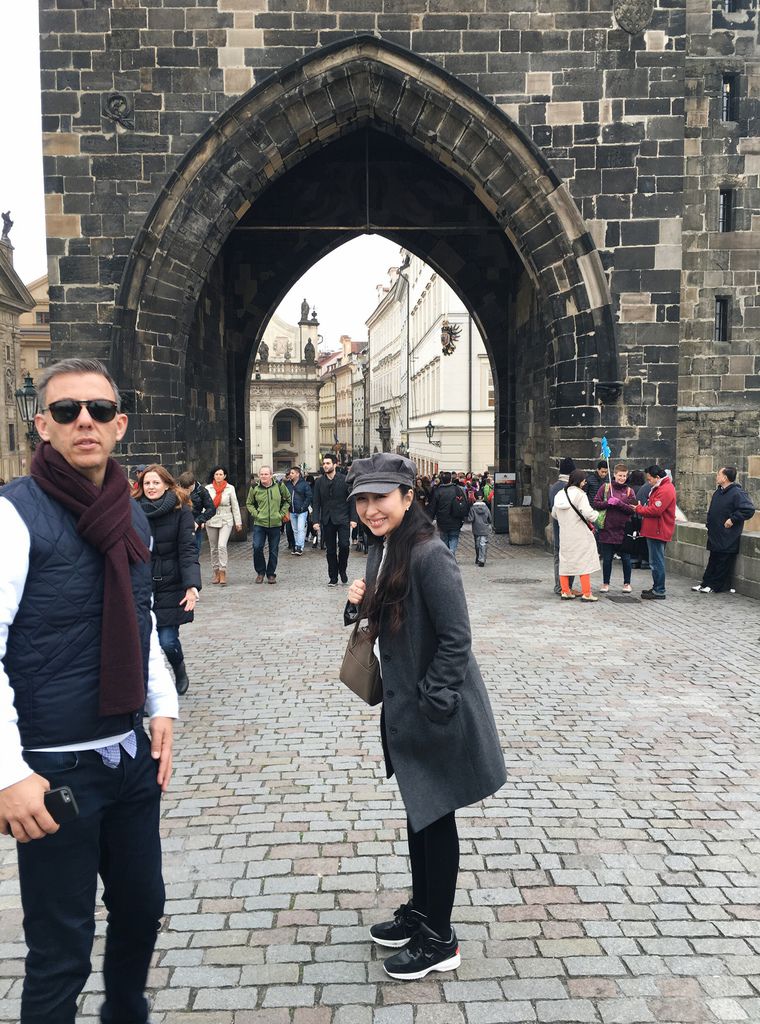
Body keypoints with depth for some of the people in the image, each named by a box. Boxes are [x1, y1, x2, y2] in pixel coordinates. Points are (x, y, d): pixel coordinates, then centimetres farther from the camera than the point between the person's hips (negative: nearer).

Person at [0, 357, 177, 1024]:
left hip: (132, 754, 7)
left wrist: (162, 708, 8)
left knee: (142, 907, 21)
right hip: (55, 769, -6)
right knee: (61, 950, 7)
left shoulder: (133, 516, 7)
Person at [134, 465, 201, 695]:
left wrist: (192, 585, -20)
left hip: (170, 585, -3)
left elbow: (188, 550, -10)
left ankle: (180, 673, 30)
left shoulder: (181, 511, -4)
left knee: (167, 640, -4)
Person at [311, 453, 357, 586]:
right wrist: (315, 521, -3)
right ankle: (333, 578, 15)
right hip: (327, 520, 3)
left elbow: (352, 500, -1)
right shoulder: (319, 481, 6)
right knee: (330, 550, 6)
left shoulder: (345, 479, -1)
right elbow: (316, 503, 6)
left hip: (342, 519, -2)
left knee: (344, 545, -14)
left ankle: (342, 569, 11)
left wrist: (353, 518, -7)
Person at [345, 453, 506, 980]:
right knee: (417, 811, 21)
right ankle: (420, 911, 39)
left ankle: (439, 940, 23)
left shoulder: (429, 555, -23)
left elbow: (456, 638, -22)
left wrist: (431, 702, -20)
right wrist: (359, 603, -6)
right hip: (403, 704, 8)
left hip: (435, 712, -8)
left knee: (435, 817, 6)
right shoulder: (382, 549, 4)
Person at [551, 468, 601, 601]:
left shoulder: (560, 494, 7)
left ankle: (565, 591, 16)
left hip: (564, 534, 6)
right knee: (584, 562, 0)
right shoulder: (579, 494, -13)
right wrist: (595, 515, -1)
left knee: (565, 561, 13)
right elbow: (587, 513, -21)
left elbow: (554, 514, 16)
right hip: (580, 534, -6)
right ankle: (586, 593, 1)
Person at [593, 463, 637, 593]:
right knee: (607, 559, 8)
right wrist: (608, 503, -16)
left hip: (623, 530, 0)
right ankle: (605, 583, 21)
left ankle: (627, 583, 22)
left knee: (626, 558, 8)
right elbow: (596, 503, -1)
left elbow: (633, 509, -6)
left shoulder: (630, 491, 5)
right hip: (607, 529, 0)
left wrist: (619, 503, -17)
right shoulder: (605, 487, 3)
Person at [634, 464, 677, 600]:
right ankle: (657, 588, 25)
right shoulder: (659, 488, 18)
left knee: (657, 562, -6)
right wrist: (641, 508, 5)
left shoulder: (665, 490, -17)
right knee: (656, 561, 16)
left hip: (658, 532, -11)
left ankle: (659, 591, -1)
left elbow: (655, 510, -22)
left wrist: (639, 509, -10)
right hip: (656, 531, 11)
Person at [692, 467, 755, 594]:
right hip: (715, 536, 8)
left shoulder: (737, 493, -16)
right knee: (712, 561, 14)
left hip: (728, 539, -8)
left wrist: (732, 519, -21)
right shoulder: (718, 491, 12)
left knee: (723, 562, 1)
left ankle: (715, 586, 8)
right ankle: (706, 583, 20)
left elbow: (749, 510, -25)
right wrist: (709, 524, 16)